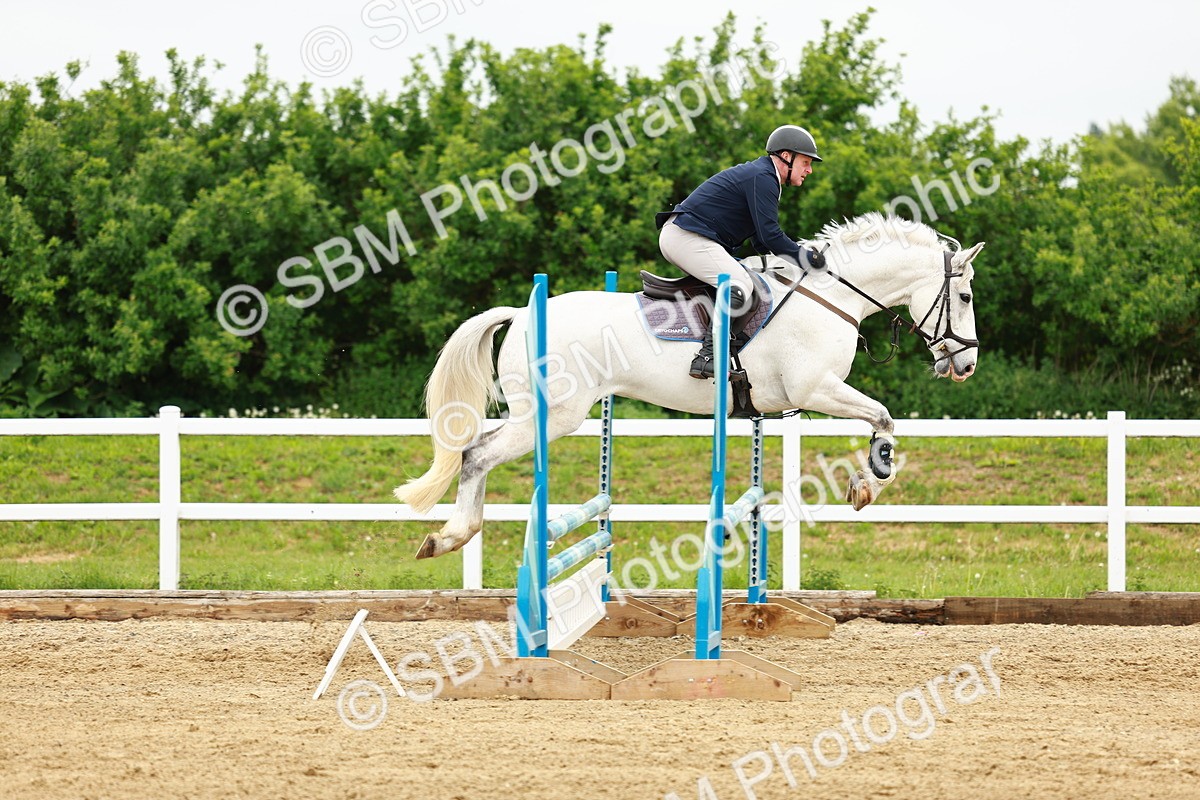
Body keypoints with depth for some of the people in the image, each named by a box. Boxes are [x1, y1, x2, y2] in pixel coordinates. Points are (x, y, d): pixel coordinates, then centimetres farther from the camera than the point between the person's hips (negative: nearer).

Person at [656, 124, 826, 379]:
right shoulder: (762, 178, -12)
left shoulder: (762, 176, 23)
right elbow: (769, 235, -19)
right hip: (687, 237, -11)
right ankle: (708, 357, -32)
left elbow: (761, 240, 26)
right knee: (740, 285, -24)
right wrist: (805, 257, -10)